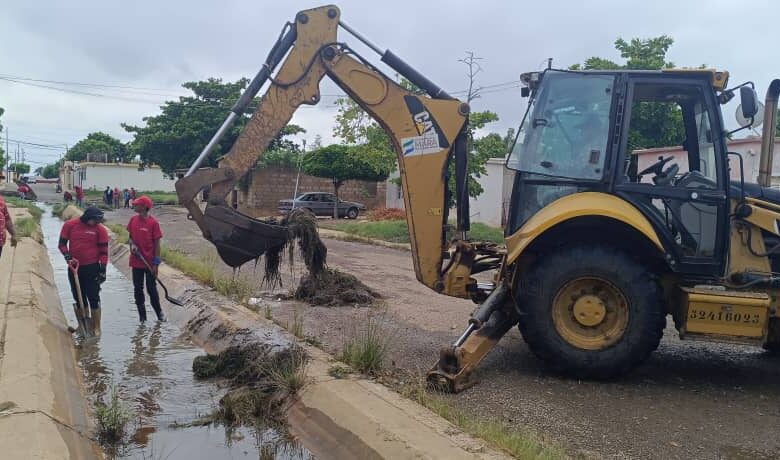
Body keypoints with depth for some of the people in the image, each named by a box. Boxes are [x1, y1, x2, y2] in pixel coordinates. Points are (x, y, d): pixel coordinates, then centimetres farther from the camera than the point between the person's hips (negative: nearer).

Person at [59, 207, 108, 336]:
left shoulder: (100, 229, -8)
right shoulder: (70, 225, -2)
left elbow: (104, 251, -4)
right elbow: (62, 243, 6)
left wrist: (102, 270, -7)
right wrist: (68, 257, -11)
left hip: (92, 268, -3)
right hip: (74, 267, 3)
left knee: (93, 298, -2)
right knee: (79, 298, 14)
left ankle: (97, 328, 6)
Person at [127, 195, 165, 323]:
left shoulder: (153, 222, -12)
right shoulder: (133, 220, 1)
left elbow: (157, 244, -9)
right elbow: (131, 236, 14)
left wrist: (155, 264, -10)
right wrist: (132, 244, -10)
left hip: (150, 263, -4)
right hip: (136, 261, 4)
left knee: (152, 289, 5)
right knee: (138, 289, 9)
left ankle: (159, 312, 24)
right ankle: (142, 316, 21)